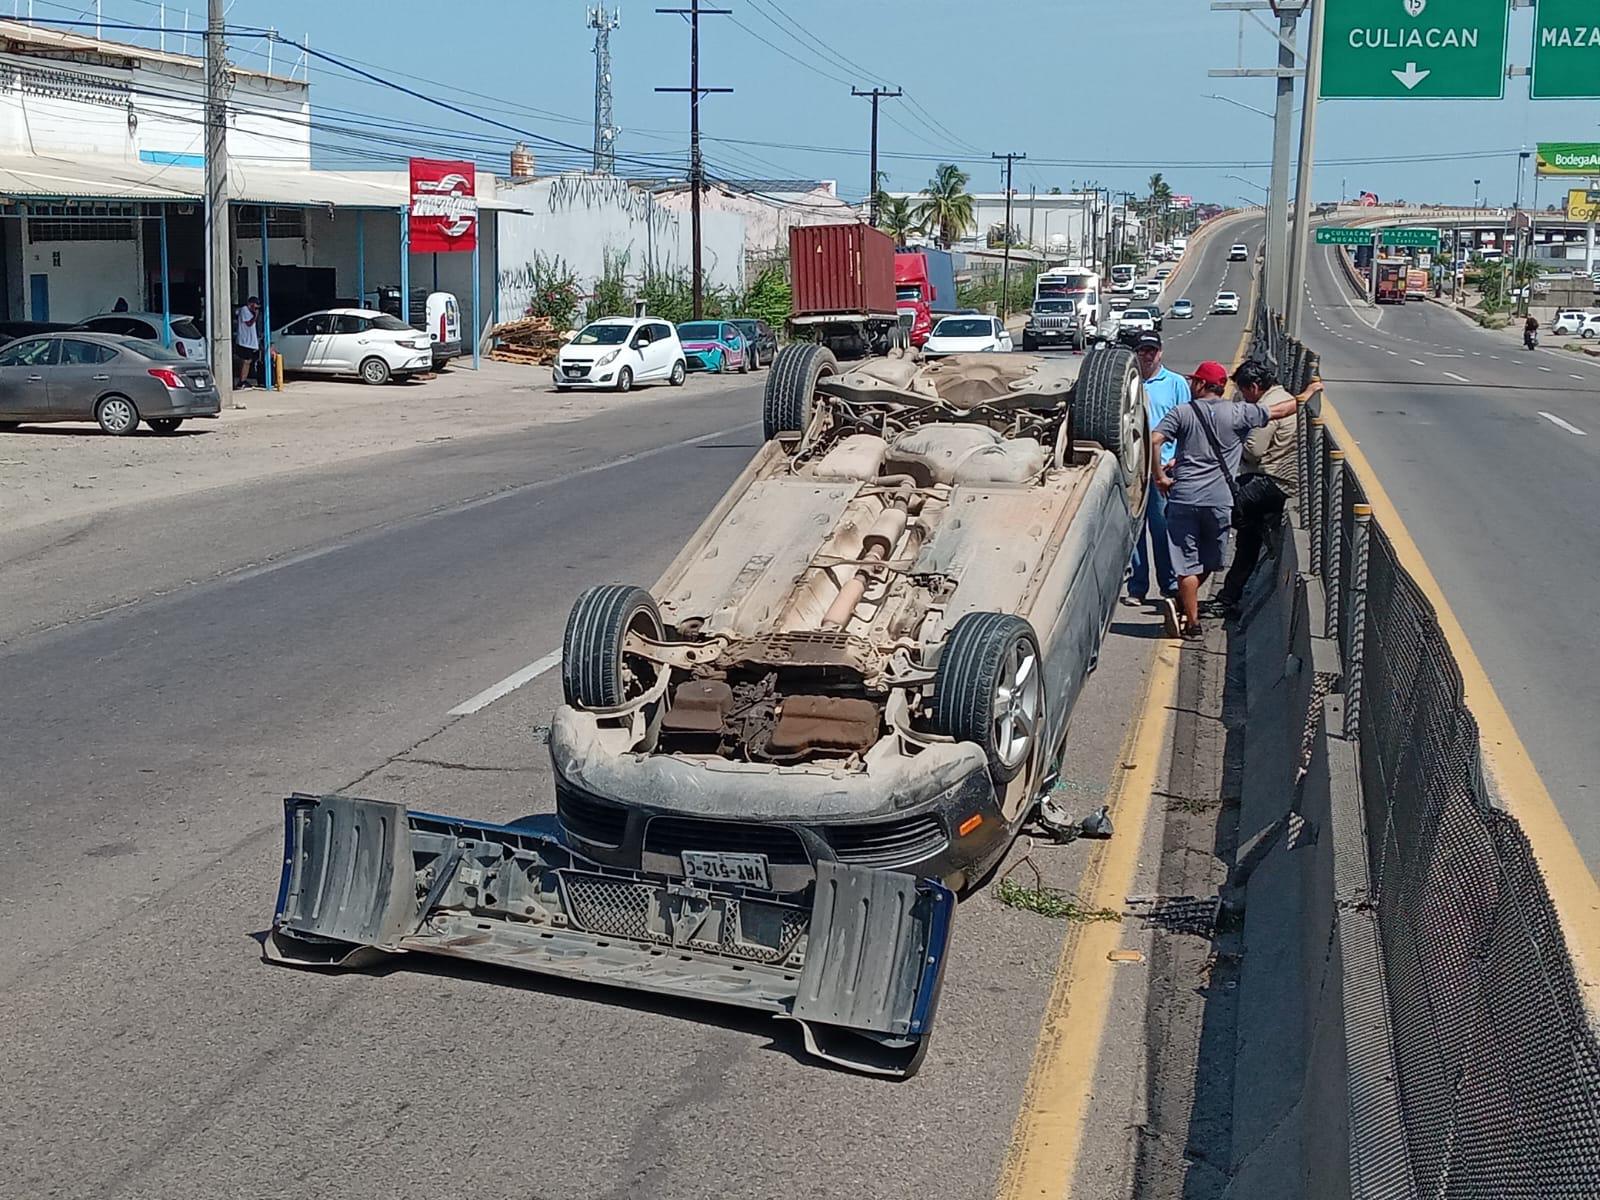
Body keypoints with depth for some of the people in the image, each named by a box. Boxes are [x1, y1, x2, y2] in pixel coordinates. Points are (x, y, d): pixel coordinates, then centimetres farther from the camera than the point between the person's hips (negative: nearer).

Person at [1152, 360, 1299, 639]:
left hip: (1184, 496, -1)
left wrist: (1160, 476, -2)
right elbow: (1279, 410, 11)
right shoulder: (1238, 412, 3)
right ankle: (1185, 604, 23)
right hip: (1219, 499, 1)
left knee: (1187, 563, 4)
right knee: (1209, 560, 20)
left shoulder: (1182, 412, 0)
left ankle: (1191, 621, 6)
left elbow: (1153, 441, -12)